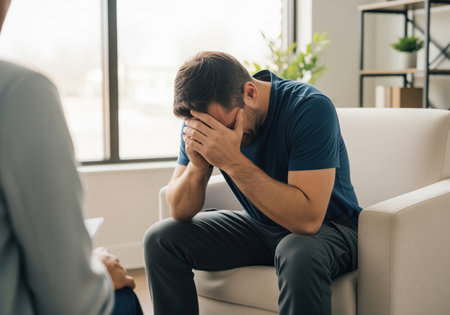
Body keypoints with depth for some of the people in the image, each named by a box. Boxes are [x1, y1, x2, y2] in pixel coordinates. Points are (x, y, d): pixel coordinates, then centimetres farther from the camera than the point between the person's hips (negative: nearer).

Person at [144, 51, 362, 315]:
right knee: (161, 239, -8)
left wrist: (233, 161, -39)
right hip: (260, 226, 6)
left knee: (300, 255, -40)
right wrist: (197, 166, -29)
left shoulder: (310, 108, -27)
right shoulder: (205, 118, -10)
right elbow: (180, 212, -8)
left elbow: (307, 219, -35)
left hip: (327, 226, -5)